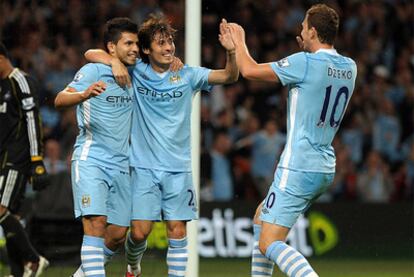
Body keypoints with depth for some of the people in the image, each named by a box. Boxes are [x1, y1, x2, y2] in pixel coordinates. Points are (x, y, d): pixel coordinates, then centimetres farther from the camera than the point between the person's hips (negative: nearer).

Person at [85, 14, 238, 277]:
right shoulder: (135, 72, 2)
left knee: (177, 231, -3)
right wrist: (115, 62, -15)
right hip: (144, 166, -1)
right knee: (140, 231, -4)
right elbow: (92, 54, 4)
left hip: (178, 168, 1)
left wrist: (231, 51, -26)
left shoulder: (187, 75, 2)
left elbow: (229, 76, -7)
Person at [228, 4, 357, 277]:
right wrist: (308, 51, 24)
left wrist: (239, 42, 10)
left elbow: (249, 70, -8)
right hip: (325, 169, 9)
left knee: (270, 244, -12)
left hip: (298, 169, -9)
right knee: (261, 216, 28)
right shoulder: (349, 68, 6)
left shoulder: (305, 63, -16)